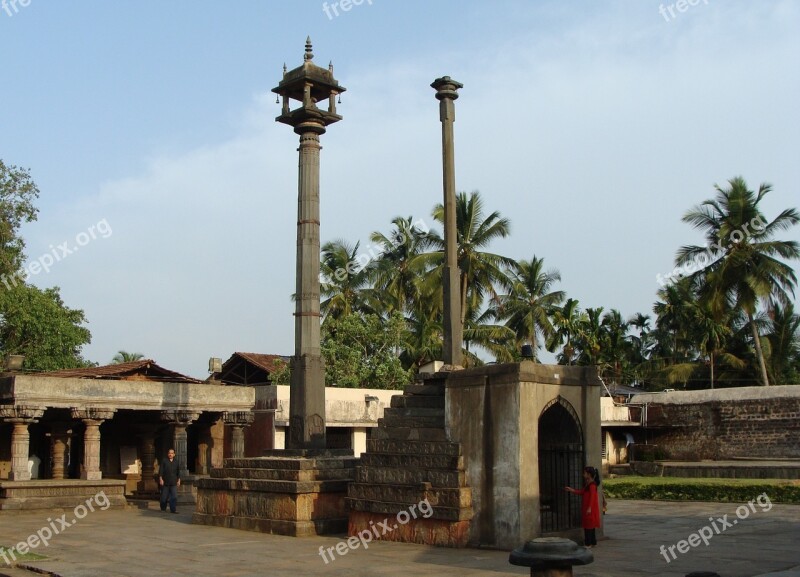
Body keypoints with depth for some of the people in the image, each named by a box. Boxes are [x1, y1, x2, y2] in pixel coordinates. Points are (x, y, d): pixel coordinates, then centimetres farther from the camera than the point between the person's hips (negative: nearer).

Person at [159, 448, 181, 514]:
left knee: (174, 496, -7)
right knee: (164, 496, 7)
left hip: (173, 483, 2)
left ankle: (174, 509, -7)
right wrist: (160, 479, -12)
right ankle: (163, 508, 23)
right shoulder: (164, 461, -1)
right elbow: (160, 471, -4)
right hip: (165, 482, -2)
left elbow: (178, 472, 14)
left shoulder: (176, 461, 9)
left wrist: (178, 480, 11)